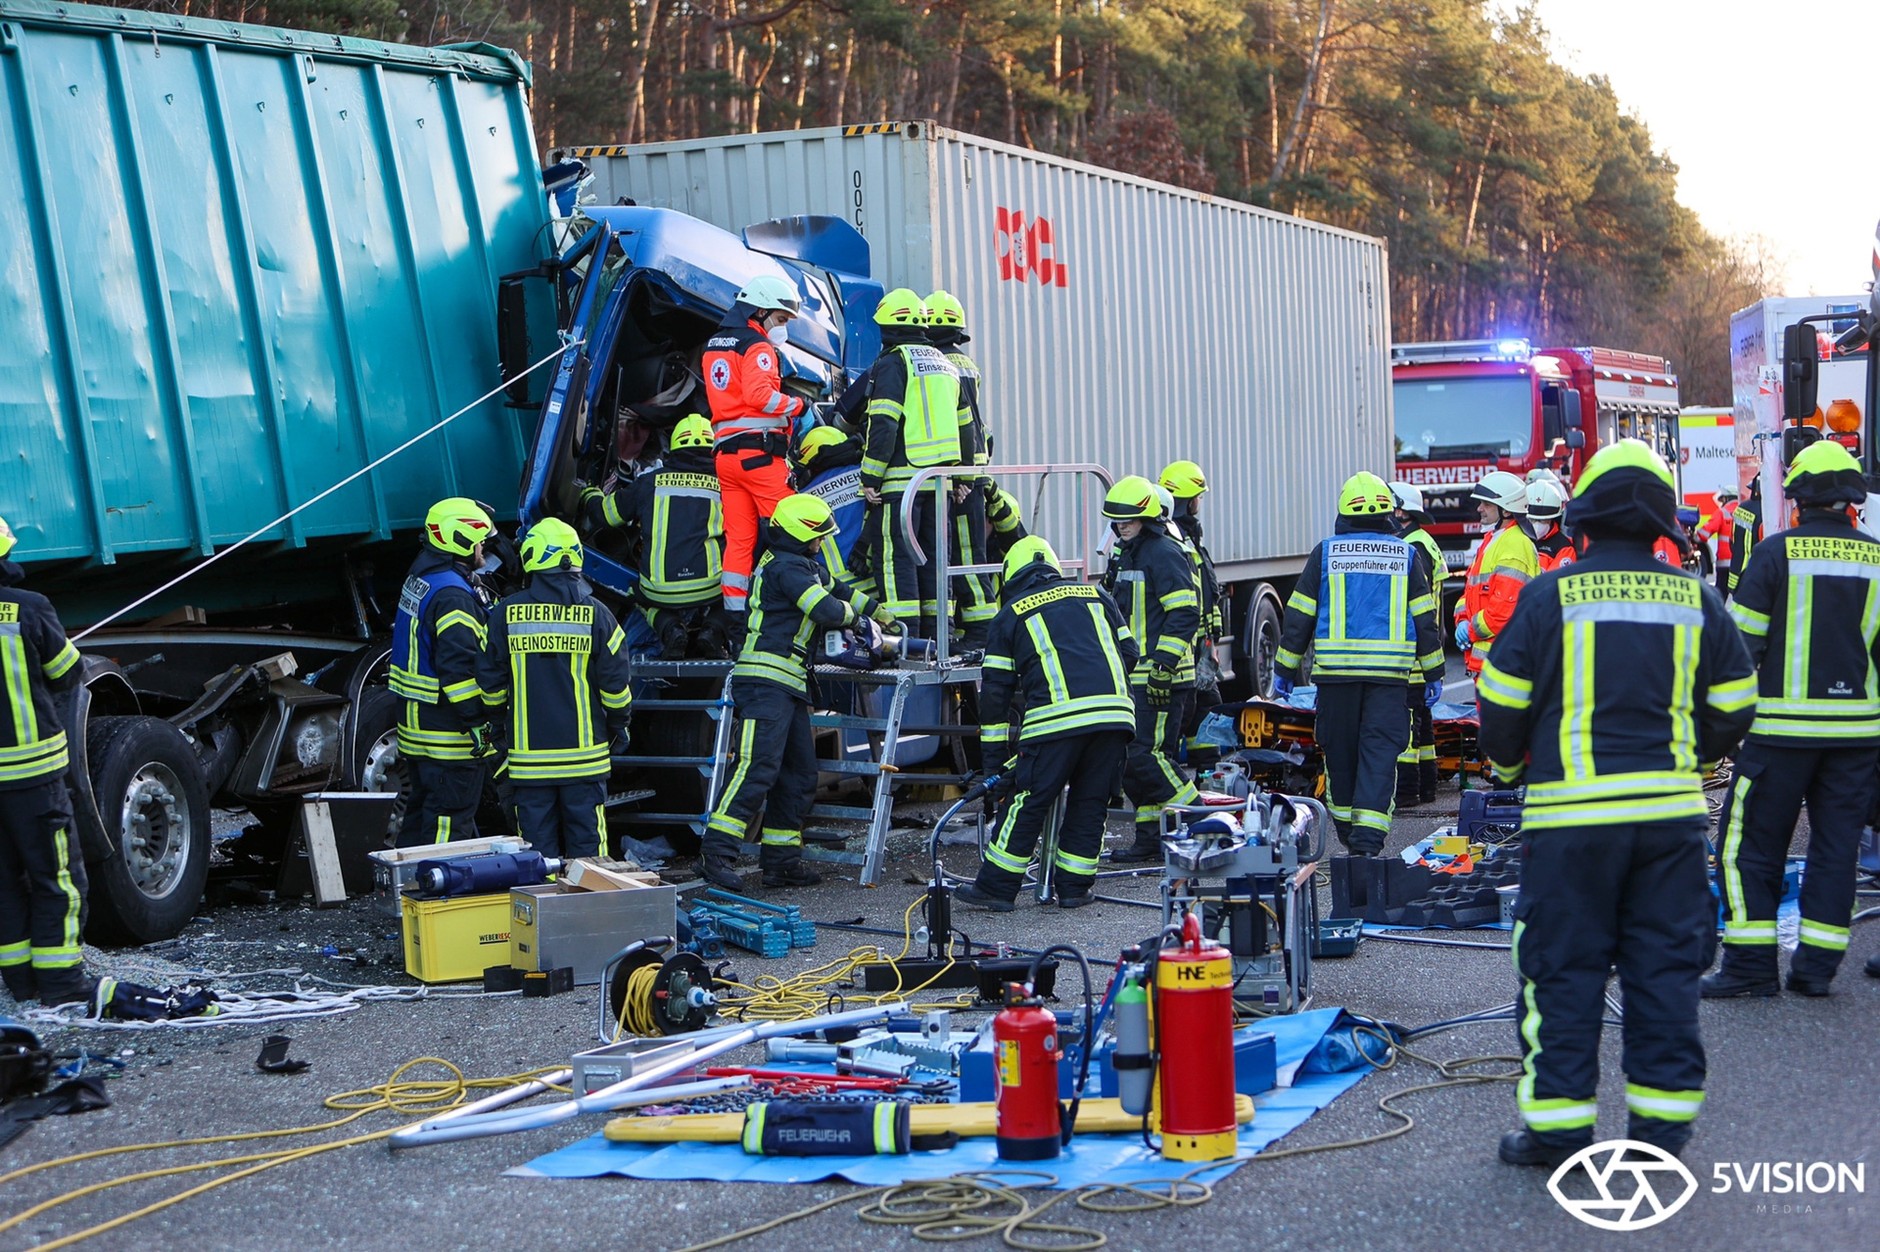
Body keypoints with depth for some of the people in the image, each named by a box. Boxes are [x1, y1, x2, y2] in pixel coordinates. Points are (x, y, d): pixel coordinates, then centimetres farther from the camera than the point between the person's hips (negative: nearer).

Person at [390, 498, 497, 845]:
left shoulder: (418, 580, 13)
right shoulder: (453, 597, -20)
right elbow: (458, 666, -25)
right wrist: (478, 722, -21)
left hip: (416, 724, 10)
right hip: (449, 735, -10)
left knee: (421, 810, 19)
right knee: (450, 821, -6)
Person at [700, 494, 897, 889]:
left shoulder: (802, 566, 23)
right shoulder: (786, 567, -10)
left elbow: (838, 588, 39)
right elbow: (827, 608, -18)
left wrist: (880, 613, 39)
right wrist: (850, 614, 3)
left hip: (788, 686, 11)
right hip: (767, 682, -11)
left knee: (799, 775, 10)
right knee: (759, 767, -19)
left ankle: (781, 859, 13)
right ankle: (717, 854, -22)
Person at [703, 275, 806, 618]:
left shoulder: (713, 347, 21)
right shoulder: (757, 347, -8)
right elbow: (759, 394, -22)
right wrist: (797, 405, -11)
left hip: (725, 451, 8)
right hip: (759, 452, -8)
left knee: (738, 538, 7)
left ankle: (734, 611, 4)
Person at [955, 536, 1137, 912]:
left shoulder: (1009, 615, 15)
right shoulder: (1095, 595, 24)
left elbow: (995, 688, 12)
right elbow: (1129, 653, 23)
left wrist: (996, 751, 17)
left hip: (1056, 719, -3)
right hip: (1115, 713, 3)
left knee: (1028, 804, 3)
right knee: (1090, 805, 14)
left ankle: (996, 887, 7)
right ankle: (1074, 887, 17)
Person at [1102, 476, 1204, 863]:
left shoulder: (1165, 552, -11)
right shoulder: (1127, 555, 19)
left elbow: (1184, 613, -19)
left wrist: (1164, 664, -23)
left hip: (1162, 677, -10)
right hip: (1133, 677, 10)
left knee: (1148, 755, -14)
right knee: (1130, 760, 10)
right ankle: (1150, 838, 17)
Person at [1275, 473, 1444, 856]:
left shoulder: (1325, 554, 3)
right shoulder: (1406, 555, 5)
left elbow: (1299, 616, 4)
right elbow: (1425, 619, 7)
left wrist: (1285, 669, 11)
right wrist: (1433, 674, 14)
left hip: (1336, 669, 0)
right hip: (1389, 672, 0)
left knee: (1339, 751, 12)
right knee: (1380, 751, -1)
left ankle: (1347, 832, 24)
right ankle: (1368, 838, -12)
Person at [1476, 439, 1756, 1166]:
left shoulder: (1550, 595, -6)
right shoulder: (1696, 599, 4)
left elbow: (1503, 702, -2)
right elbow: (1733, 708, 10)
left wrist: (1508, 765, 18)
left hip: (1571, 816, -3)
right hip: (1671, 810, 3)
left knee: (1563, 968, 3)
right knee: (1665, 966, 11)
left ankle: (1556, 1125, 5)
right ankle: (1662, 1117, 14)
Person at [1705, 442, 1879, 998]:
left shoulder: (1778, 553, -7)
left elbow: (1741, 640, -7)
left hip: (1783, 725, -4)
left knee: (1752, 842, 4)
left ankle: (1751, 963, 2)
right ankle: (1817, 964, 11)